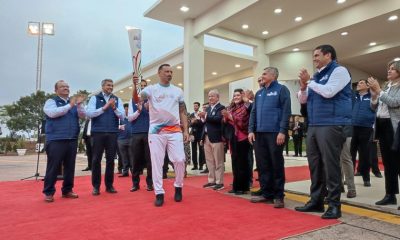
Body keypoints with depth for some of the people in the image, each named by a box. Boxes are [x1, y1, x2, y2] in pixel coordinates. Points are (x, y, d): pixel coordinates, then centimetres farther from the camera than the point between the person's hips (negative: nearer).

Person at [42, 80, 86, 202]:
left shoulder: (73, 102, 15)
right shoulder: (51, 101, 4)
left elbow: (82, 116, 4)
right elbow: (53, 113, -15)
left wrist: (79, 105, -13)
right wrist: (69, 106, -15)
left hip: (72, 139, 5)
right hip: (56, 139, -4)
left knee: (70, 166, 8)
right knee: (53, 167, -2)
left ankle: (67, 190, 19)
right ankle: (48, 192, 8)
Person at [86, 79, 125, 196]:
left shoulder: (117, 99, 10)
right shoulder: (95, 98, 5)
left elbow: (122, 116, 2)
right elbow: (89, 113, -8)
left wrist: (114, 108, -14)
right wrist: (104, 107, -15)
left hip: (112, 133, 2)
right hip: (98, 132, -2)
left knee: (110, 159, 6)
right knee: (96, 159, 3)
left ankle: (109, 185, 17)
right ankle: (96, 186, 14)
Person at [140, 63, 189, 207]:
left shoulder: (178, 91, 10)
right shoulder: (151, 89, 2)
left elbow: (183, 112, 12)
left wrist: (186, 130, 4)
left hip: (174, 131, 2)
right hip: (156, 131, -1)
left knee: (179, 160, -3)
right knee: (156, 162, 1)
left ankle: (178, 187, 21)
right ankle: (159, 193, 12)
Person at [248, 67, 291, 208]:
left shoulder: (281, 89, 0)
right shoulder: (259, 93, 18)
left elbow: (286, 111, -8)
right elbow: (253, 113, 16)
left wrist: (282, 131, -16)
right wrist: (251, 130, 5)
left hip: (275, 133, -6)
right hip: (259, 134, 6)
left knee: (277, 165, 1)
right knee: (262, 165, 8)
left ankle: (278, 196, 10)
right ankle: (266, 193, 20)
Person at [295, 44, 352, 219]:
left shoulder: (339, 71, -2)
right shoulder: (316, 77, 20)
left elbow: (328, 92, -17)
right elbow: (302, 100, 19)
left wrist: (310, 81, -6)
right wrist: (303, 86, 0)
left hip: (332, 125, -8)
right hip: (313, 126, 8)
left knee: (330, 165, -5)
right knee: (315, 165, 9)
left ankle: (334, 205, 5)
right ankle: (316, 201, 19)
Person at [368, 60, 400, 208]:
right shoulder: (386, 87, 17)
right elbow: (374, 107, 14)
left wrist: (379, 90, -14)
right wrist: (374, 94, -1)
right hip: (381, 125, 7)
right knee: (387, 162, 10)